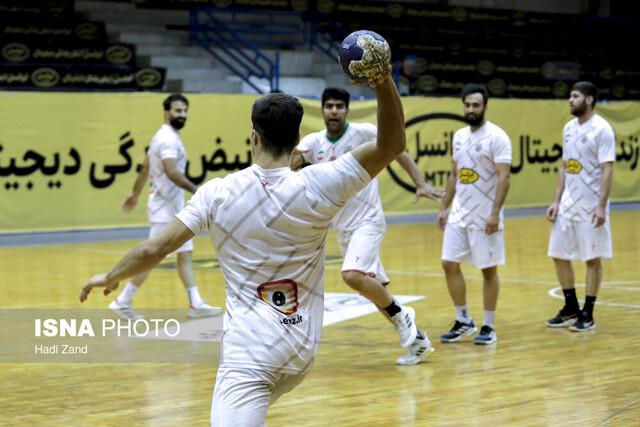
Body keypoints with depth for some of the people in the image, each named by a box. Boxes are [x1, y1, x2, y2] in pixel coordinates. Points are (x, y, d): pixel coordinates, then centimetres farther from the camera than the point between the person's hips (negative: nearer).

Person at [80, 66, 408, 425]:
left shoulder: (218, 192, -7)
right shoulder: (316, 188, -9)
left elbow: (154, 250, -5)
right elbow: (392, 145, -9)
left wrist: (110, 277, 12)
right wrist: (385, 83, -21)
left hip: (250, 349, -4)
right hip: (302, 348, 4)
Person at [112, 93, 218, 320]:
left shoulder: (164, 137, 14)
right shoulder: (168, 138, -17)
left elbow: (145, 168, 21)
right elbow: (172, 173, -30)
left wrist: (135, 194, 28)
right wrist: (197, 191, -32)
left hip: (174, 207, 10)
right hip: (165, 208, -10)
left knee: (185, 254, 8)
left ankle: (195, 304, 8)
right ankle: (123, 301, 3)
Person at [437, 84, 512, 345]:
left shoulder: (497, 137, -11)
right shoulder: (459, 136, 11)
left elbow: (504, 177, -16)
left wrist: (495, 213, -23)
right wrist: (444, 208, 14)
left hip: (485, 217, -7)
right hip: (459, 215, 7)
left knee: (488, 270, 1)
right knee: (449, 264, 4)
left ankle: (488, 327, 11)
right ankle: (463, 321, 16)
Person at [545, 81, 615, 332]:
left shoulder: (601, 129, -12)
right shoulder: (569, 128, 11)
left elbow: (607, 170, -15)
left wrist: (601, 206, -21)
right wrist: (556, 201, 10)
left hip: (591, 206, -8)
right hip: (568, 204, 8)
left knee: (592, 259, 0)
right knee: (559, 256, 9)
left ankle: (587, 315, 8)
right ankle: (571, 309, 22)